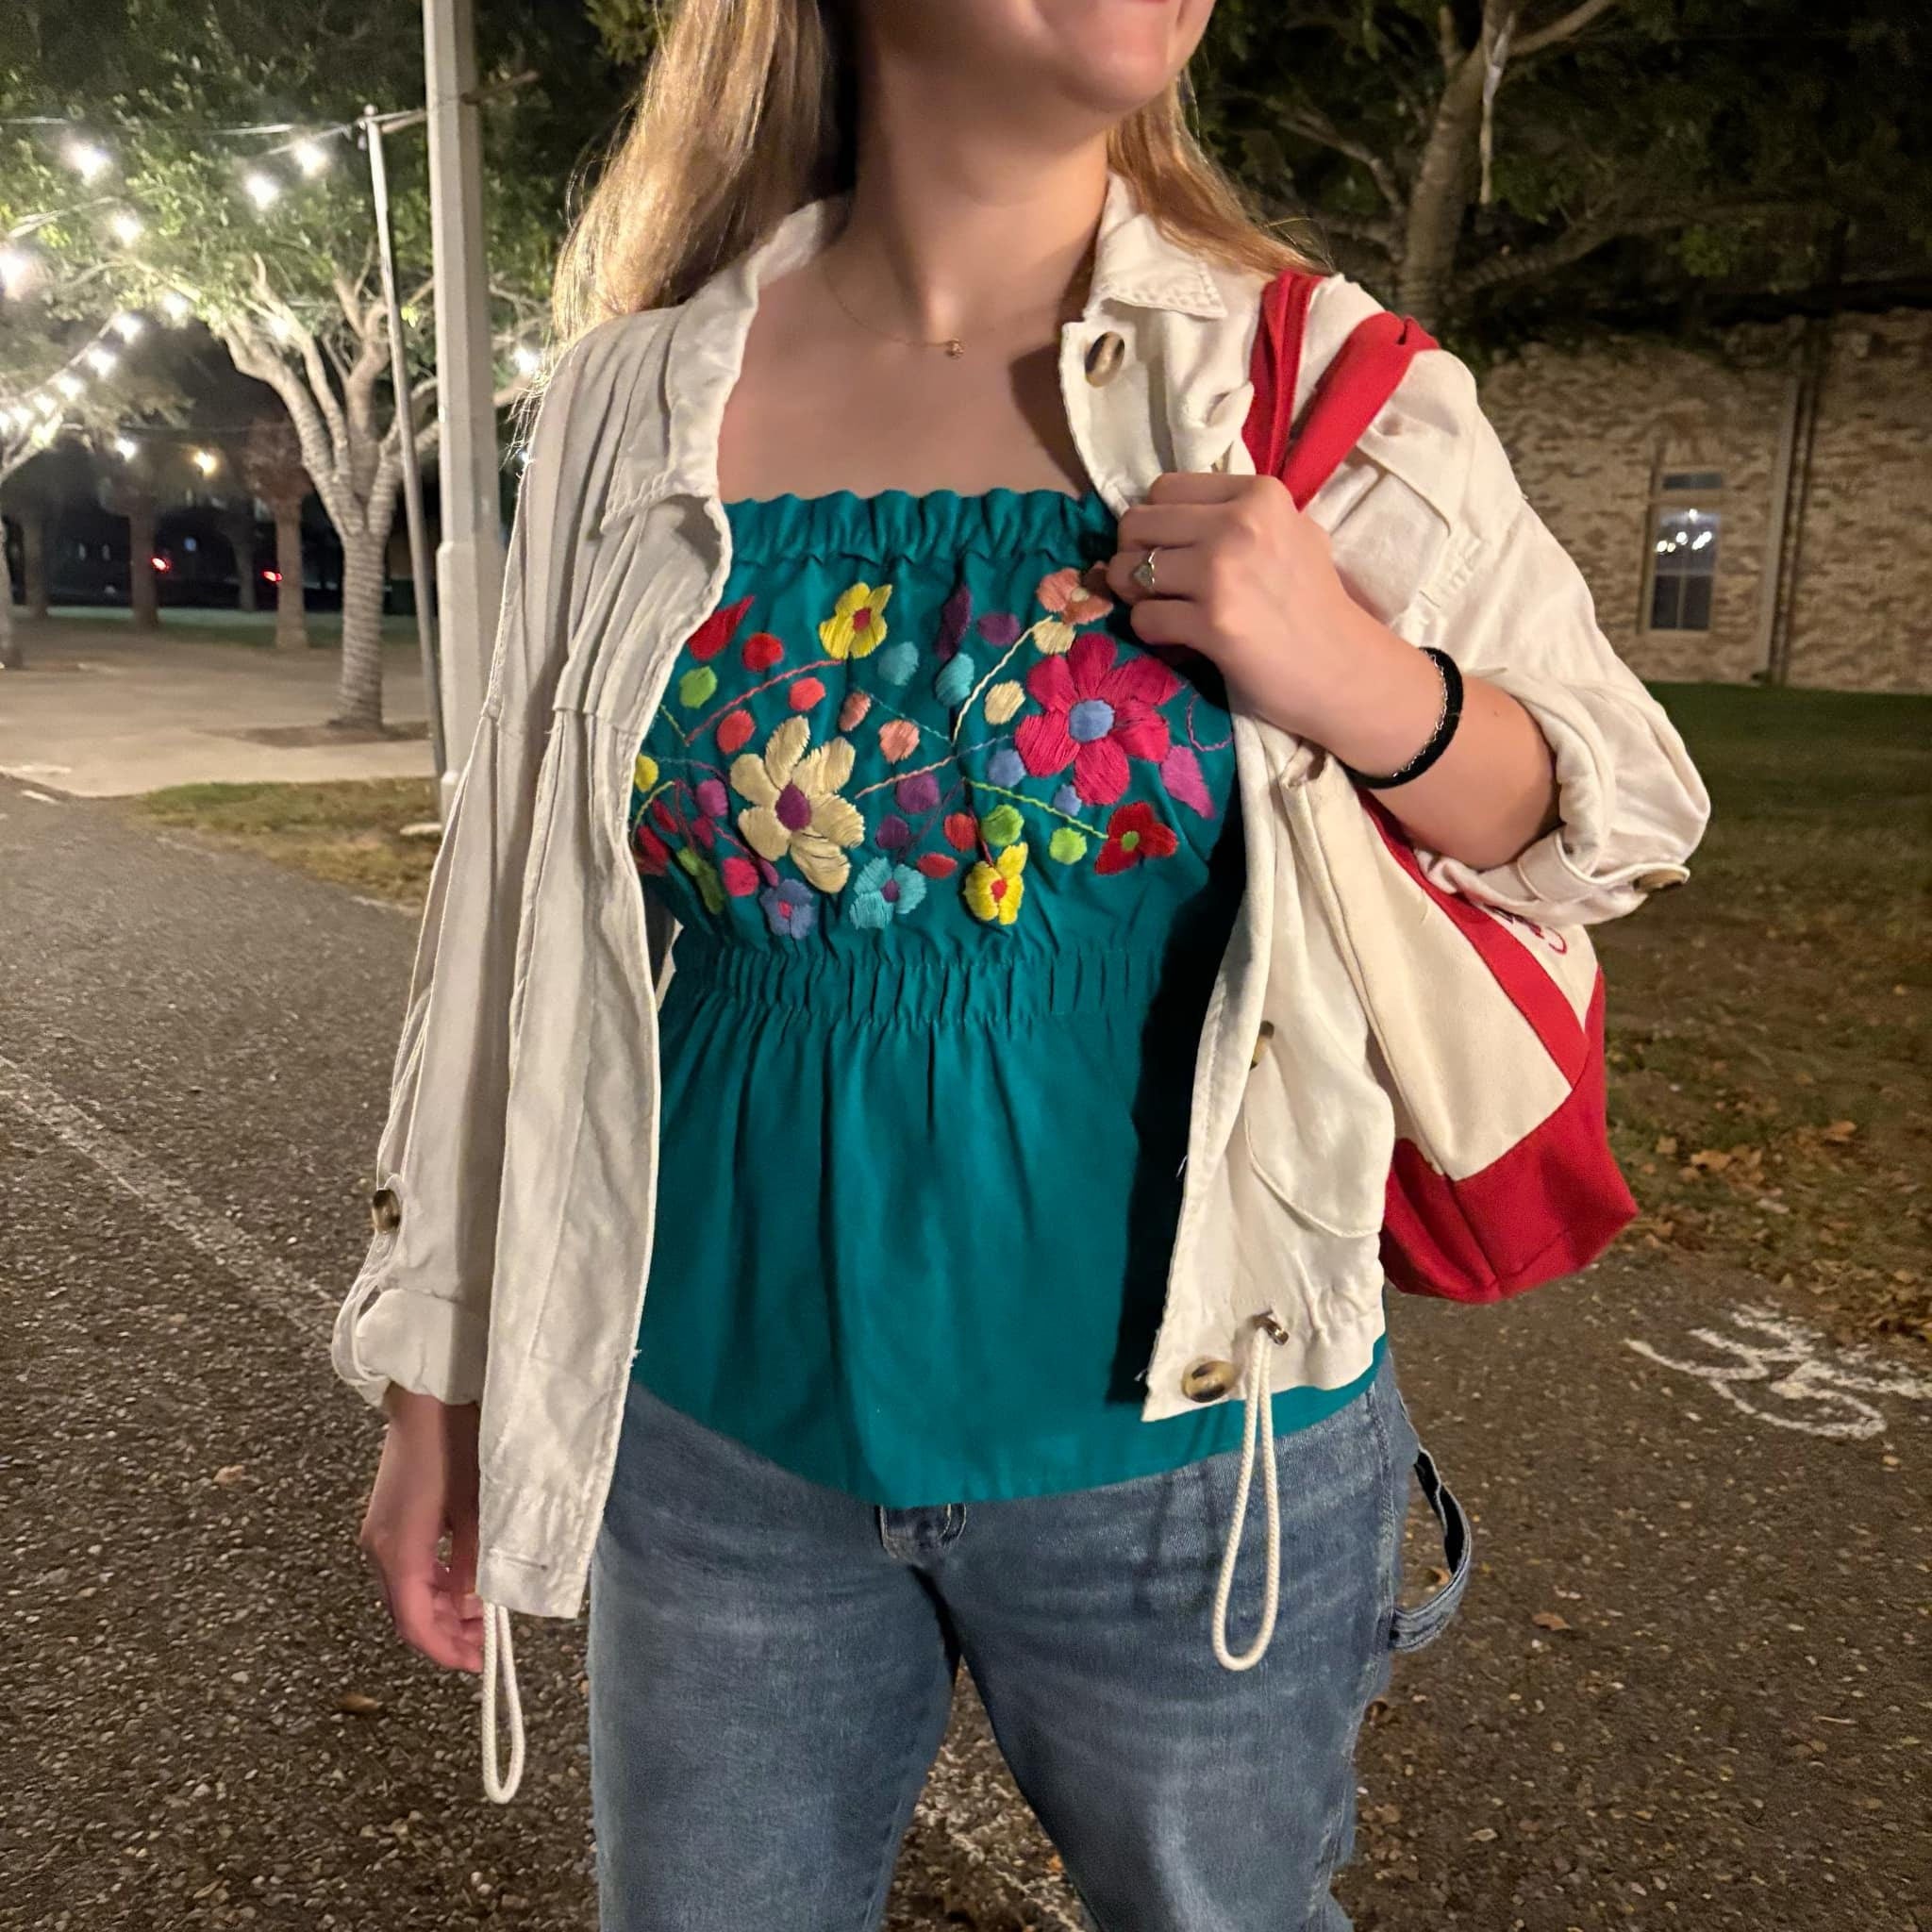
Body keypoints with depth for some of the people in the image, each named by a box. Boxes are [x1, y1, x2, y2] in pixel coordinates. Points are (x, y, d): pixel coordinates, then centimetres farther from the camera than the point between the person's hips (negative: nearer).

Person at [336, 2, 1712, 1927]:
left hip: (1178, 1439, 0)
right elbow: (520, 901, 3)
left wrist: (1361, 683, -20)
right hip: (719, 1439, 2)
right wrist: (440, 1369, 8)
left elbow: (1625, 813, 1)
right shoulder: (642, 397, -3)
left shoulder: (1322, 386, -7)